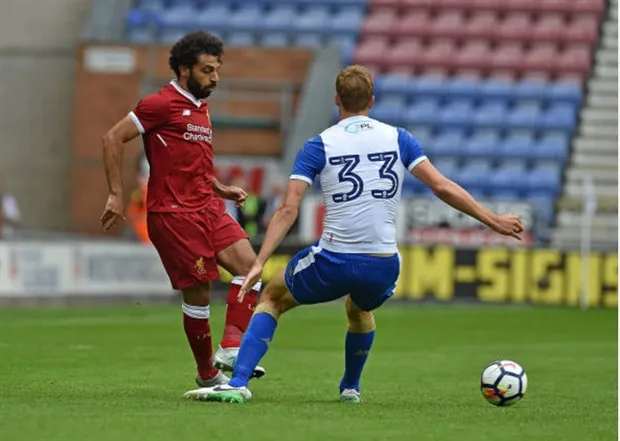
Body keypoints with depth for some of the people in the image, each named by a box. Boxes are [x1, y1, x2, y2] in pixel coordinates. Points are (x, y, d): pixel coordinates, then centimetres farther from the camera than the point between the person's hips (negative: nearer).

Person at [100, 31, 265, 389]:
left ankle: (231, 348, -17)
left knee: (248, 263, -12)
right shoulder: (162, 104, -7)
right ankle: (208, 374, 8)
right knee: (198, 293, -6)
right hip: (173, 212, -8)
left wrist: (222, 190, 18)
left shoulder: (201, 108, 20)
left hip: (208, 208, 8)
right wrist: (116, 195, -12)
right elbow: (113, 139, -9)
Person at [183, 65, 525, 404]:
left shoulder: (318, 147, 1)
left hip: (333, 262, -3)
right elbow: (442, 187, 1)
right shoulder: (398, 139, 7)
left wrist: (259, 263, -8)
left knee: (272, 298, 21)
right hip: (383, 265, 3)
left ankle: (237, 384, 5)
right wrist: (493, 221, 8)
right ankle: (351, 388, 48)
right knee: (359, 310, 39)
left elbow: (288, 209, -6)